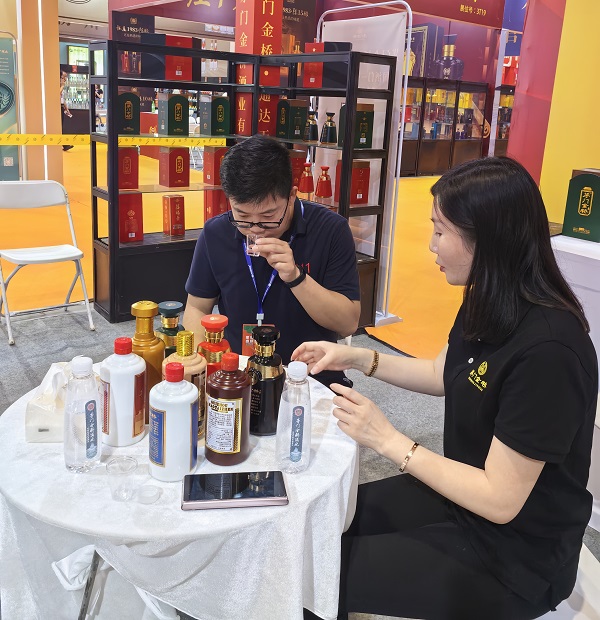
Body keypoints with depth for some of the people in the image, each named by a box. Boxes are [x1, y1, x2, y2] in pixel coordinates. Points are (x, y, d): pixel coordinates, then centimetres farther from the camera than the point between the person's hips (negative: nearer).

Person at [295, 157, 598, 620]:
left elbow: (499, 500, -27)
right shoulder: (490, 306, -4)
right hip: (462, 495, 8)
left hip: (513, 558, -8)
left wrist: (388, 440, -22)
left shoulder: (546, 350, -32)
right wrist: (357, 358, 6)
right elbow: (445, 375, 14)